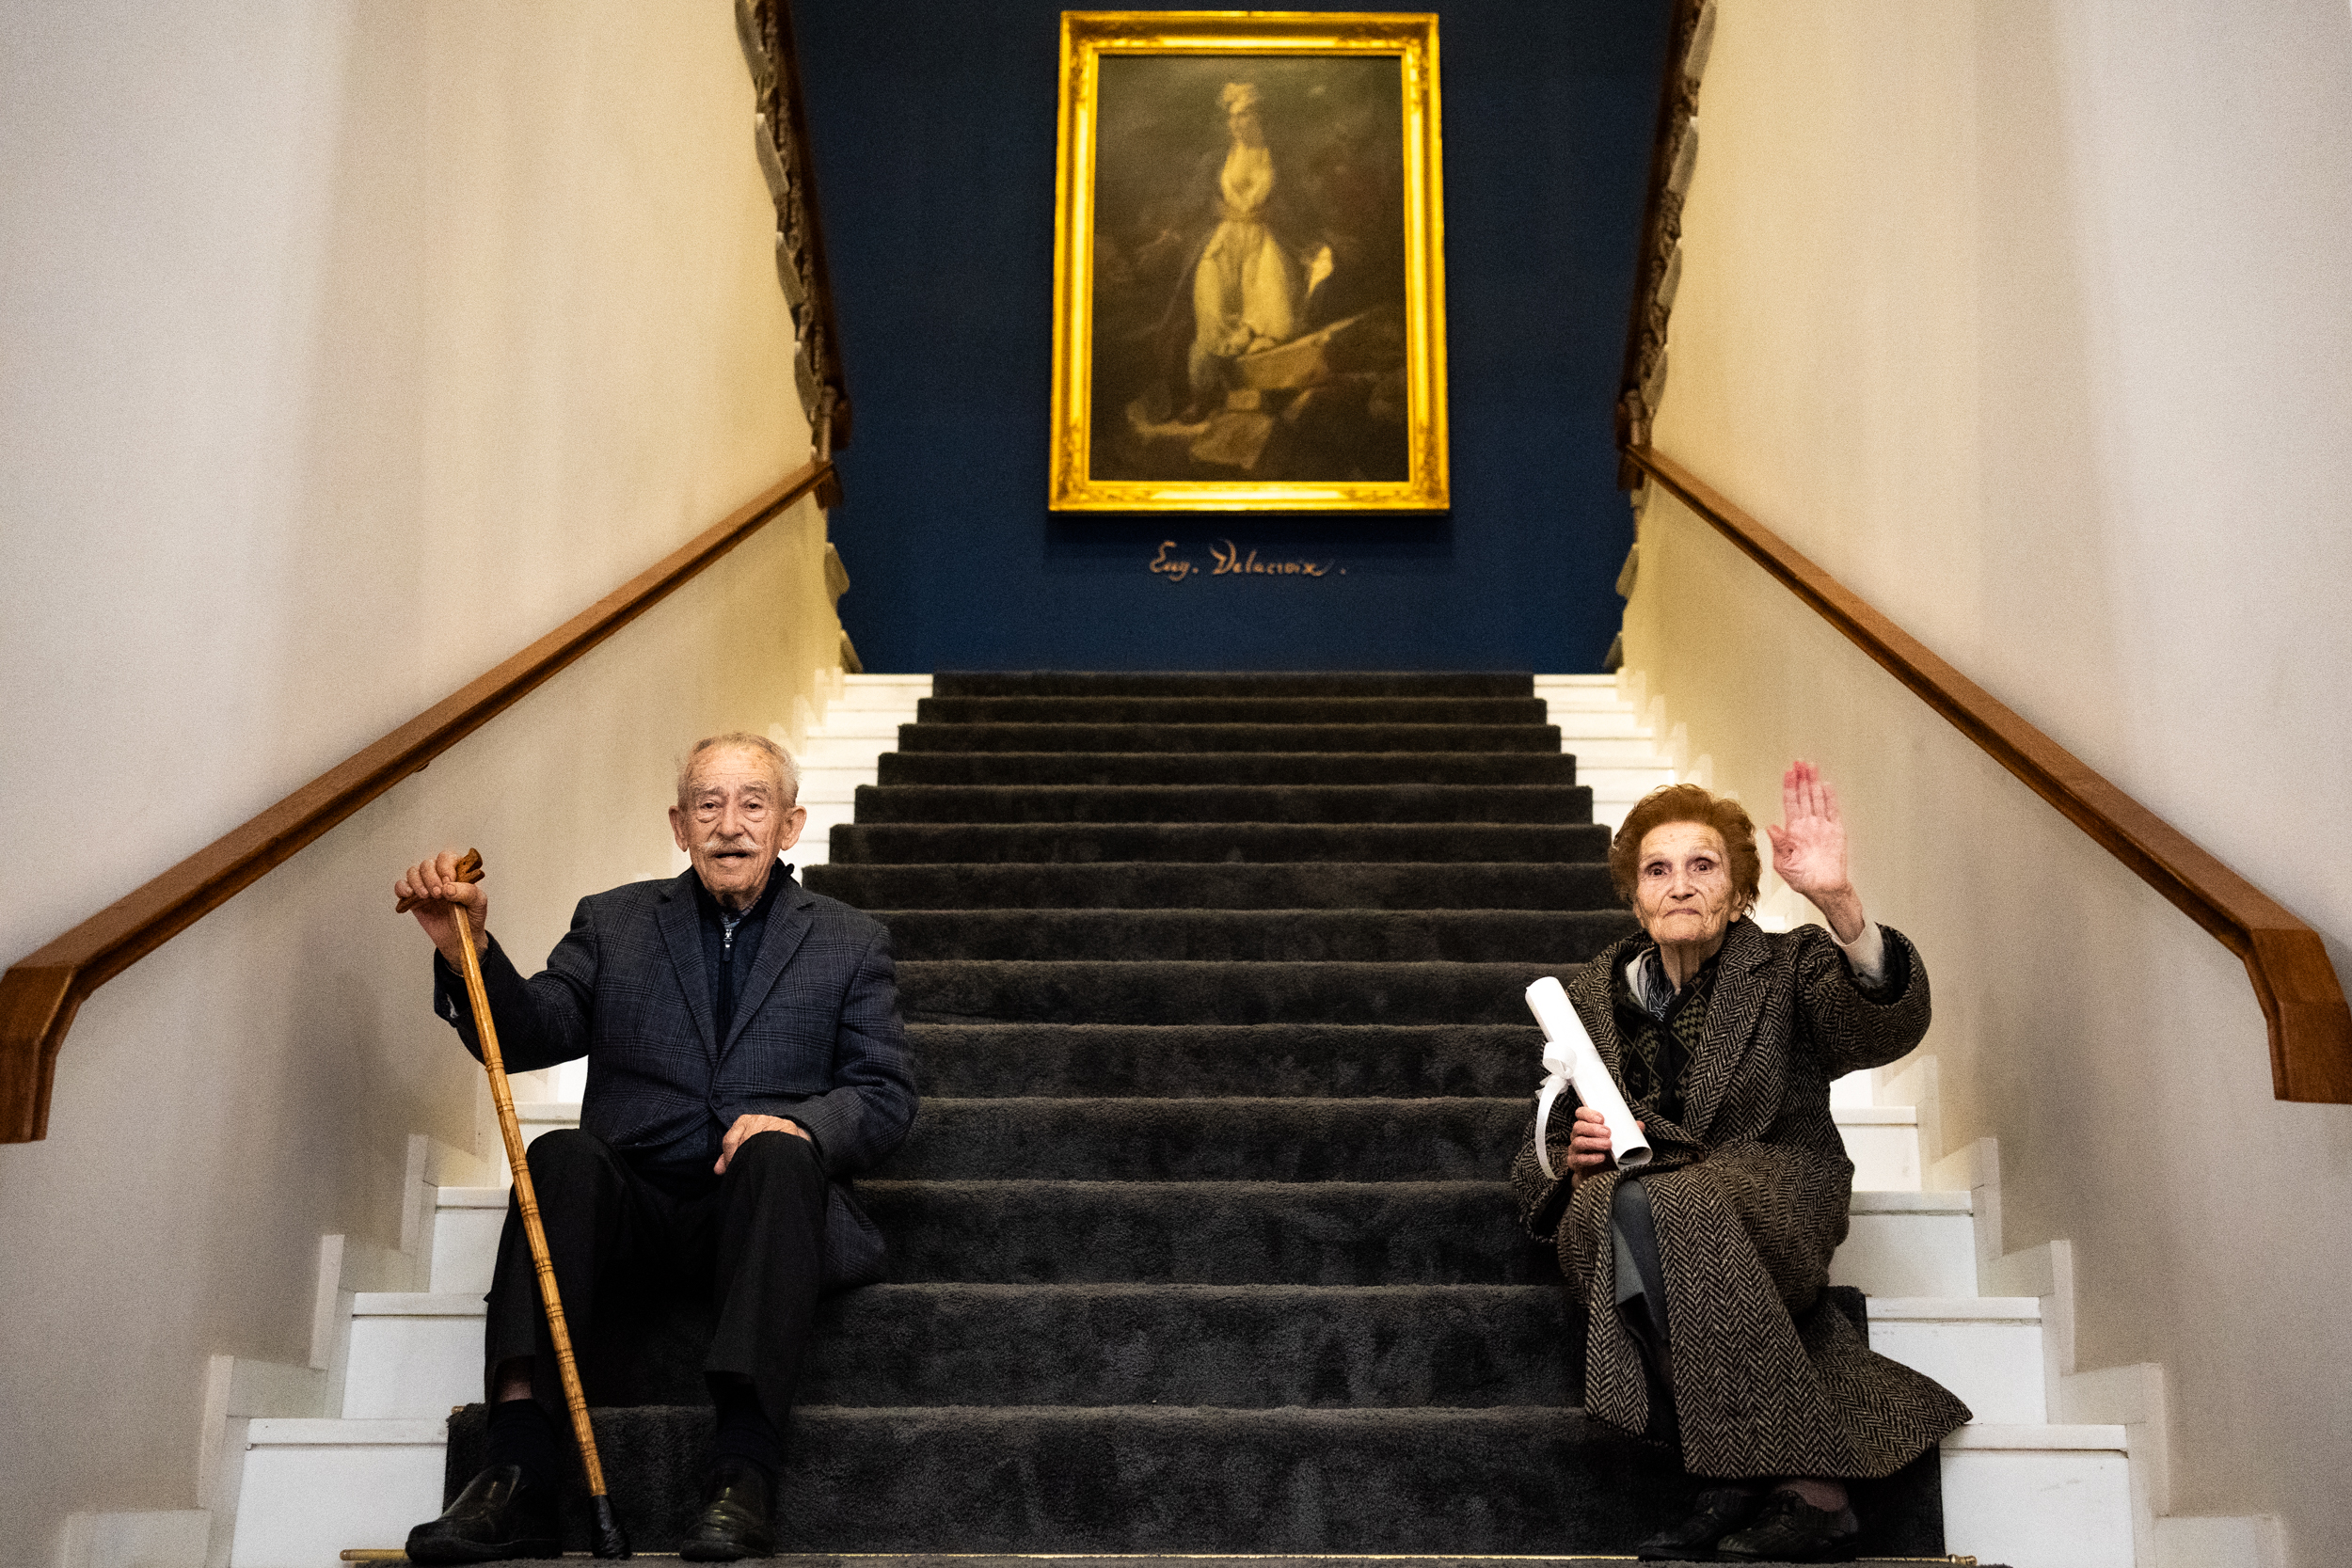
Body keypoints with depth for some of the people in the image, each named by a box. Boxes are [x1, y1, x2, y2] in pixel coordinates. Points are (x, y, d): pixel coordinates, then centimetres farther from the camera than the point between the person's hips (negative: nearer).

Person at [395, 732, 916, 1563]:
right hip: (635, 1206, 1)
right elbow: (531, 1035, 4)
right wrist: (469, 951, -15)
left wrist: (800, 1123, -15)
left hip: (759, 1212, -1)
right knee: (562, 1157, -30)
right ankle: (519, 1478, -38)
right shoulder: (613, 922, 17)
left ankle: (742, 1473, -44)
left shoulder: (849, 942, 14)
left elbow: (886, 1095, 6)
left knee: (780, 1153, -34)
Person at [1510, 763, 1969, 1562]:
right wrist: (1577, 1159, -10)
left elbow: (1886, 1028, -19)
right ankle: (1800, 1479, -27)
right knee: (1609, 1203, -33)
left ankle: (1796, 1481, -23)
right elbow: (1536, 1166, 15)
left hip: (1773, 1213, -3)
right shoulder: (1591, 995, 13)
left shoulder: (1788, 969, 6)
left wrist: (1838, 901, -36)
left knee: (1653, 1206, -35)